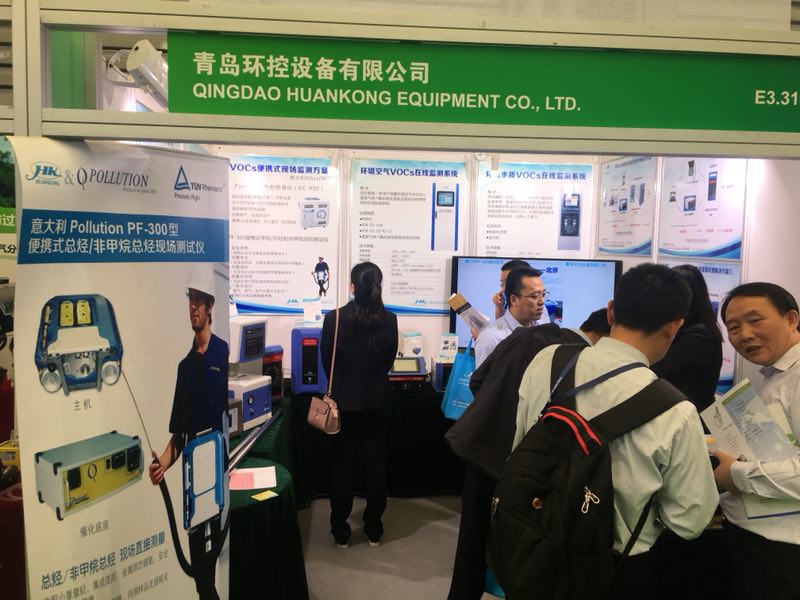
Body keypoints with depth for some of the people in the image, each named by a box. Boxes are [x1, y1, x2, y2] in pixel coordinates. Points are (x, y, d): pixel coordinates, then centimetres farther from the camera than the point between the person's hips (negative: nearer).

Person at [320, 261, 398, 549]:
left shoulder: (334, 318, -14)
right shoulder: (389, 320, -10)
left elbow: (327, 360, -2)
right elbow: (389, 358, 4)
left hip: (344, 401, -1)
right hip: (376, 403, 1)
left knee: (342, 467, 11)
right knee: (376, 466, 13)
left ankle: (340, 531, 21)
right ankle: (374, 529, 24)